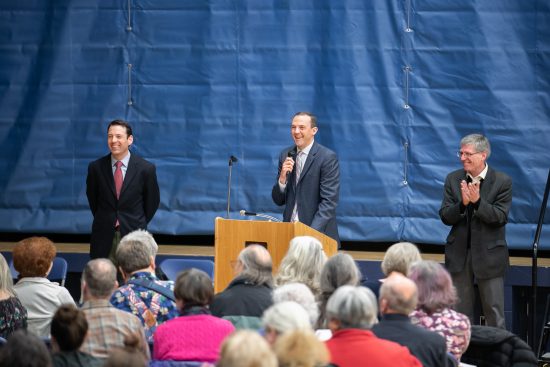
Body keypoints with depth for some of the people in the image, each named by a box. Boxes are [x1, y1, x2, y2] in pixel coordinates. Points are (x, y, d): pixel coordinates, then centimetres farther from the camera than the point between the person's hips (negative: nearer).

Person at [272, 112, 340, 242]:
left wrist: (312, 231, -22)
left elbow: (329, 202, -12)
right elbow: (278, 201, 10)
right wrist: (282, 177, -9)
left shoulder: (328, 157, -7)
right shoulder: (286, 155, 9)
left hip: (319, 232, -4)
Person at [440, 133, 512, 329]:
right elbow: (445, 217, -2)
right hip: (459, 253, 3)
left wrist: (477, 201, -27)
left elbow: (500, 217, -14)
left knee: (494, 312, 0)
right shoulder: (453, 179, 3)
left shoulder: (502, 181, -7)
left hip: (489, 254, -3)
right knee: (460, 311, 10)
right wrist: (462, 204, -22)